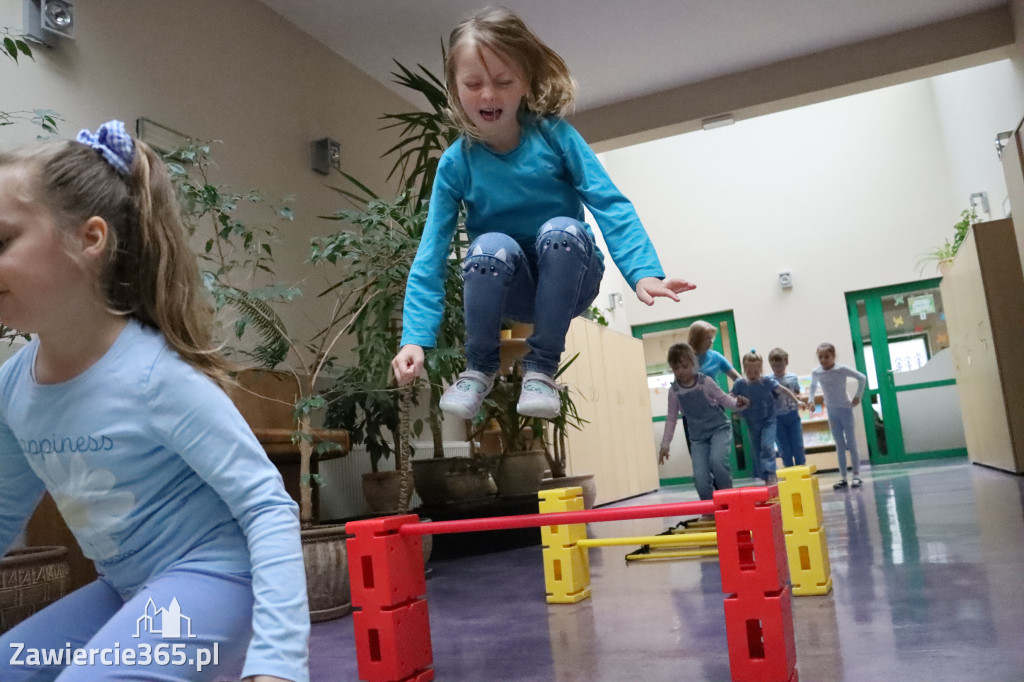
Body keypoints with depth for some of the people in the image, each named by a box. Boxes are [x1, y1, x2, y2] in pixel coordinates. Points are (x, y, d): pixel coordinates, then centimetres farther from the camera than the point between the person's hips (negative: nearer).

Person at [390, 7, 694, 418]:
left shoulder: (554, 134, -10)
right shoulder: (455, 163, -8)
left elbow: (609, 204, -18)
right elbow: (431, 254, -11)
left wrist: (644, 272, -34)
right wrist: (415, 337, -22)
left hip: (568, 281, 0)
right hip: (512, 290, 0)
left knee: (562, 229, -33)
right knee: (490, 245, -33)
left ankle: (541, 367, -16)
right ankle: (479, 367, -8)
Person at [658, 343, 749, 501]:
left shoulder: (705, 381, -7)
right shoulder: (674, 390, -1)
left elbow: (724, 398, 1)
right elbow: (671, 418, 8)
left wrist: (738, 403, -22)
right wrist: (665, 444, 7)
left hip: (720, 428, -2)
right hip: (698, 437, 3)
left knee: (717, 460, -28)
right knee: (700, 477, -11)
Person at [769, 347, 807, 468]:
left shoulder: (792, 377, 0)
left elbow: (797, 393, 13)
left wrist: (798, 398, -7)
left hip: (792, 415, 2)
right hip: (777, 417, -1)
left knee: (798, 446, 6)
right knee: (784, 449, 7)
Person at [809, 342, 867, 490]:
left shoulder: (842, 369, -15)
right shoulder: (816, 372, -3)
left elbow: (862, 378, -7)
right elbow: (813, 386, 17)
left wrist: (857, 396, -8)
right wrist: (811, 400, 4)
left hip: (845, 409, -3)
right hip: (831, 411, 3)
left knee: (851, 444, 3)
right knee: (839, 446, 7)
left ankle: (856, 475, 11)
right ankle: (843, 477, 11)